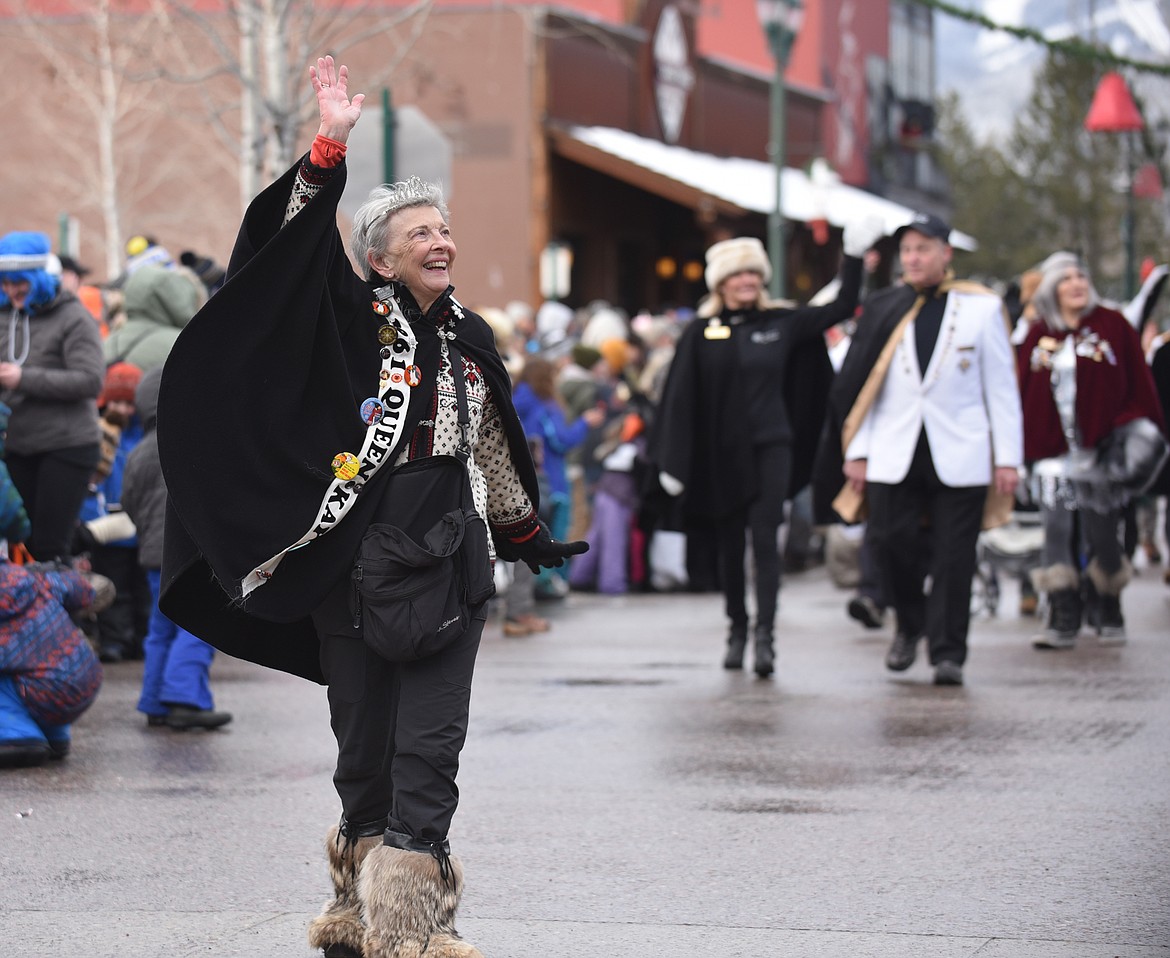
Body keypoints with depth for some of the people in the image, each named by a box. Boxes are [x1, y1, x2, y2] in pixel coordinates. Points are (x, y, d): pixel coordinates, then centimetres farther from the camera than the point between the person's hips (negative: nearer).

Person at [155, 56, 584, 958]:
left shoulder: (473, 339, 13)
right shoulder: (351, 319, 1)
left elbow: (494, 452, 24)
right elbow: (296, 241, -14)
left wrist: (528, 536, 27)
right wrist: (330, 149, -24)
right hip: (351, 560, -3)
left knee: (430, 740, -6)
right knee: (365, 738, 2)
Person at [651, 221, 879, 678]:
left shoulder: (782, 323, 4)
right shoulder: (701, 333, 0)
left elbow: (841, 308, 9)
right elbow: (681, 398, 0)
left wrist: (853, 257, 0)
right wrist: (674, 462, -4)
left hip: (771, 448, 0)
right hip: (720, 452, 0)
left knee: (765, 538, -10)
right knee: (729, 544, 8)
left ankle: (764, 635, -15)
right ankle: (737, 628, 23)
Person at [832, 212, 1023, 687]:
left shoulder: (982, 308, 6)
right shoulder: (883, 310, 9)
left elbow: (1001, 386, 6)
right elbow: (860, 385, 10)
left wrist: (1007, 457, 1)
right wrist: (857, 451, 4)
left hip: (960, 458, -1)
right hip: (894, 455, 1)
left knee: (953, 556, -3)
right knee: (890, 541, -6)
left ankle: (948, 652, 5)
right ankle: (909, 625, 20)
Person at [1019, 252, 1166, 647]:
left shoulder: (1112, 326, 2)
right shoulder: (1038, 336, 9)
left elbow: (1139, 386, 2)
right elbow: (1025, 393, 11)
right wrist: (1024, 448, 5)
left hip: (1102, 452, -2)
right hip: (1053, 455, 2)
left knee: (1102, 536, 2)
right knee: (1058, 537, -3)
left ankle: (1110, 617, 18)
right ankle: (1062, 621, -2)